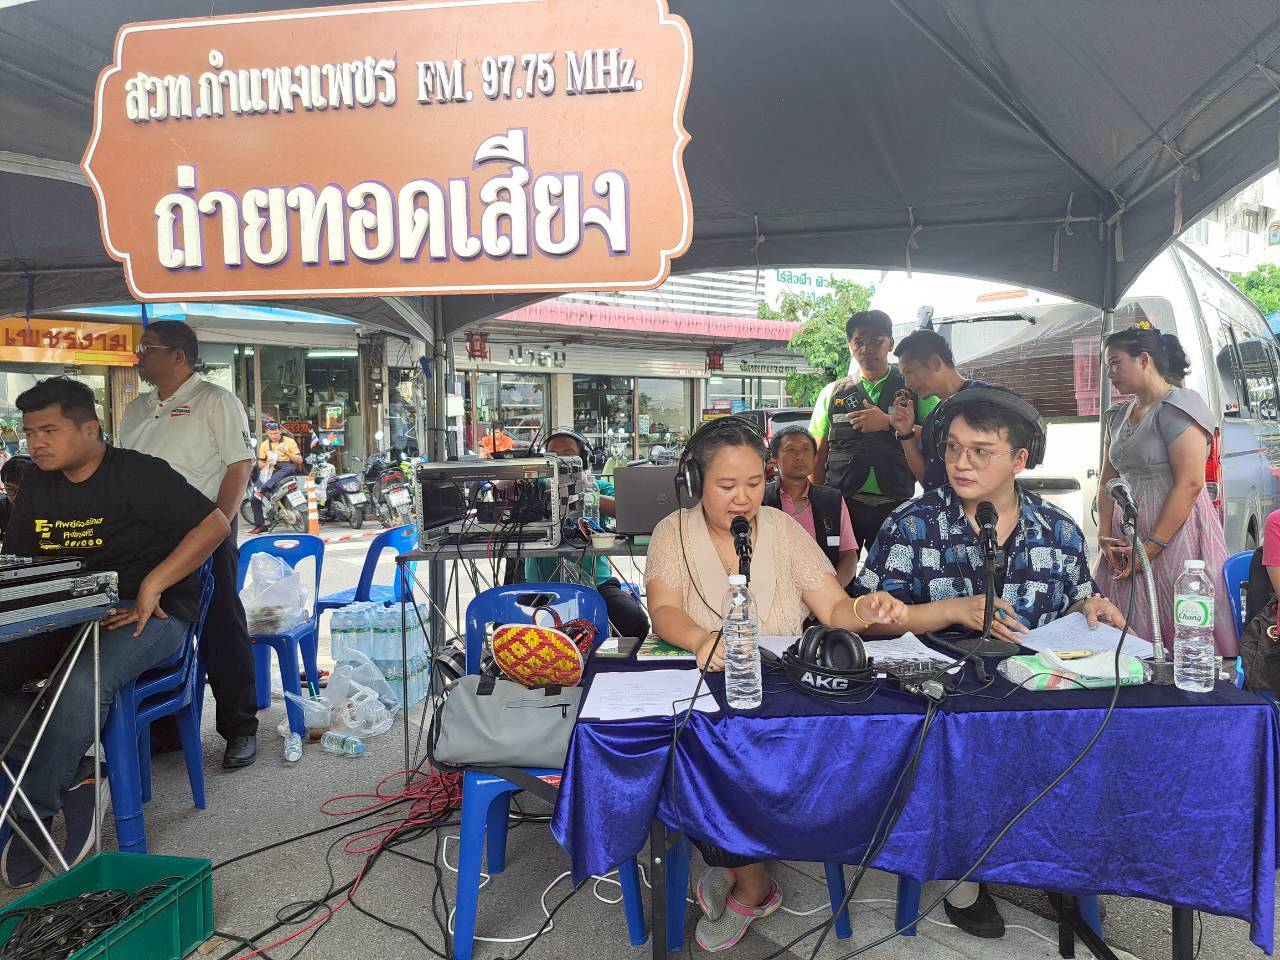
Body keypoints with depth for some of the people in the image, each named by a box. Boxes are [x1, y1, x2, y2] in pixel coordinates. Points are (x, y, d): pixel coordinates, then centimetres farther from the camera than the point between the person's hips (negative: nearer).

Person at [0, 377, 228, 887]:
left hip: (149, 614, -7)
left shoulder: (136, 473, -10)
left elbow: (214, 524, -17)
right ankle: (69, 787, -6)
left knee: (84, 681, -34)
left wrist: (152, 585, -22)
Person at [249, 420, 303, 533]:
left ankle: (262, 490, -52)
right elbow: (260, 464, 16)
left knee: (290, 467, -43)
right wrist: (266, 464, -8)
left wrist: (287, 453, -15)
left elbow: (299, 460, 0)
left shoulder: (290, 441, 4)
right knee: (254, 498, -15)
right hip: (270, 471, 3)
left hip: (286, 469, -3)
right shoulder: (264, 445, 13)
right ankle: (260, 525, -7)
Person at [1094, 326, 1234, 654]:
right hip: (1127, 534, 7)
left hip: (1175, 532, -7)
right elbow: (1107, 480, 15)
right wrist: (1105, 536, 1)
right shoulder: (1117, 416, 15)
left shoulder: (1178, 406, -9)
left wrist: (1151, 548, -17)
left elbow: (1189, 484, -17)